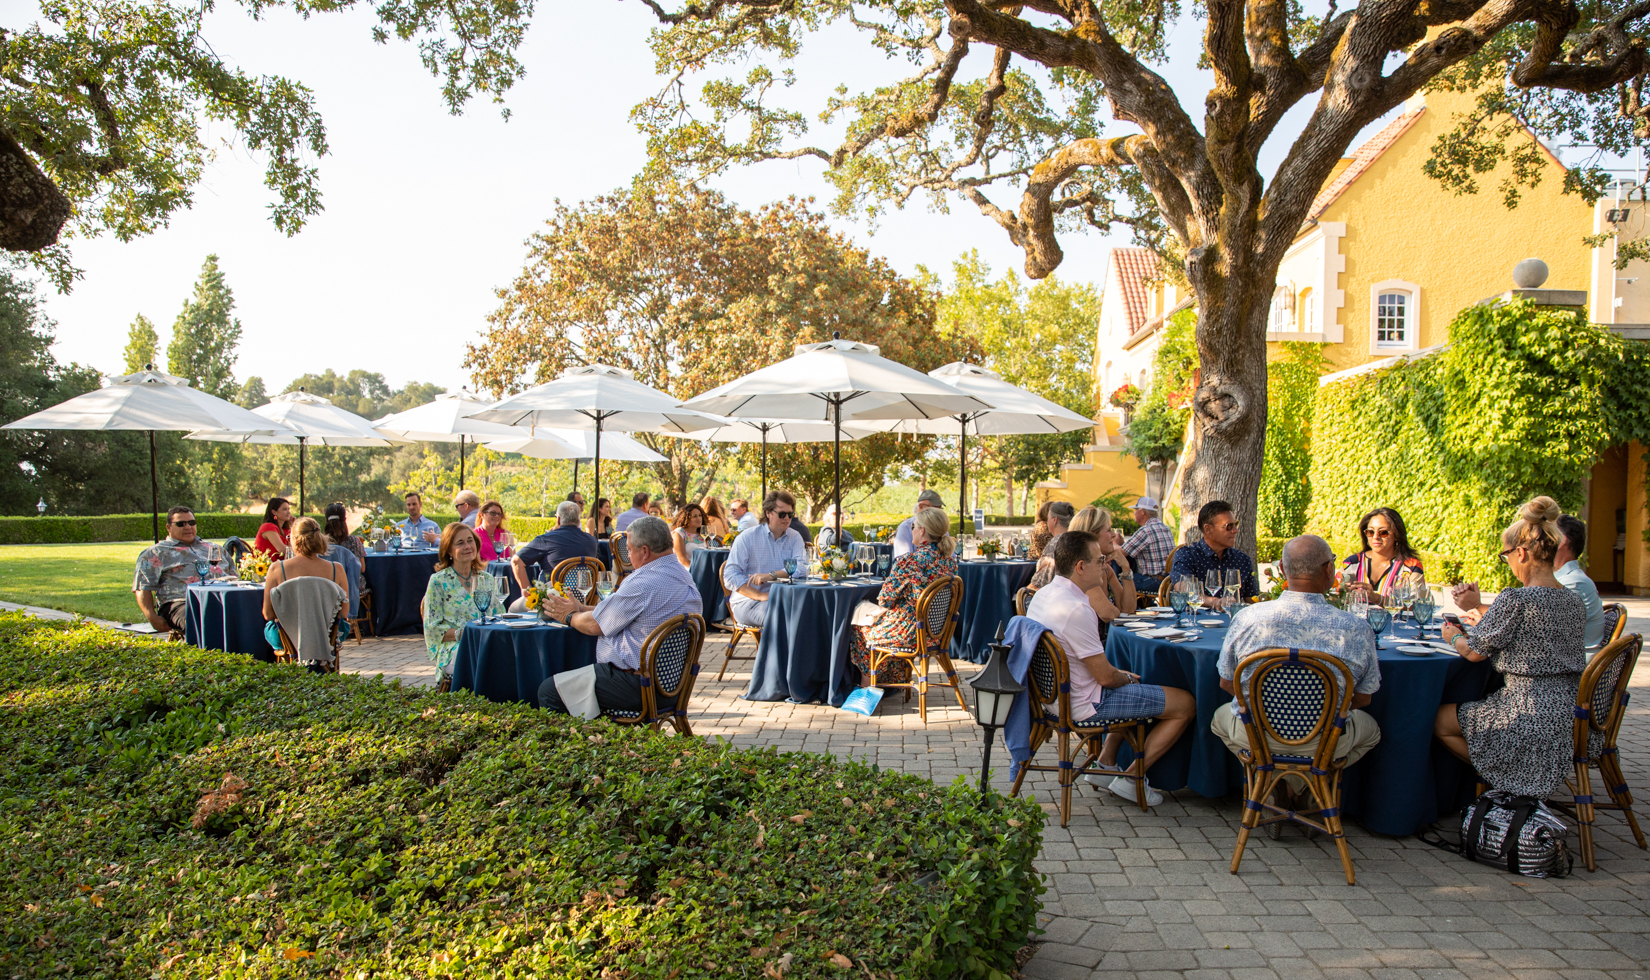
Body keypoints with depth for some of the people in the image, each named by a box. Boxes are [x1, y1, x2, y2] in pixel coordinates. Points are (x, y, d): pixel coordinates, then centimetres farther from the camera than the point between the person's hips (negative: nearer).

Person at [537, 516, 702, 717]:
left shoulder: (642, 584, -21)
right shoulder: (682, 576, 10)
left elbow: (595, 625, -11)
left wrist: (569, 616, 9)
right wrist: (581, 608, 18)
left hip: (637, 686, -11)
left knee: (548, 691, -4)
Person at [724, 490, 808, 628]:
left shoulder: (795, 537, 12)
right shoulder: (747, 538, 2)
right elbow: (730, 575, -8)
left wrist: (771, 575, -22)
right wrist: (760, 596, -19)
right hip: (748, 601, -3)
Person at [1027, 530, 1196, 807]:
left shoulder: (1043, 594, 2)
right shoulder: (1076, 610, -28)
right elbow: (1105, 676, -22)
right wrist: (1127, 678, -1)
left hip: (1053, 694, 10)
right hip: (1084, 705, -10)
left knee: (1135, 689, 32)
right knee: (1186, 704, -1)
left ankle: (1106, 762, 29)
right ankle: (1130, 779, 7)